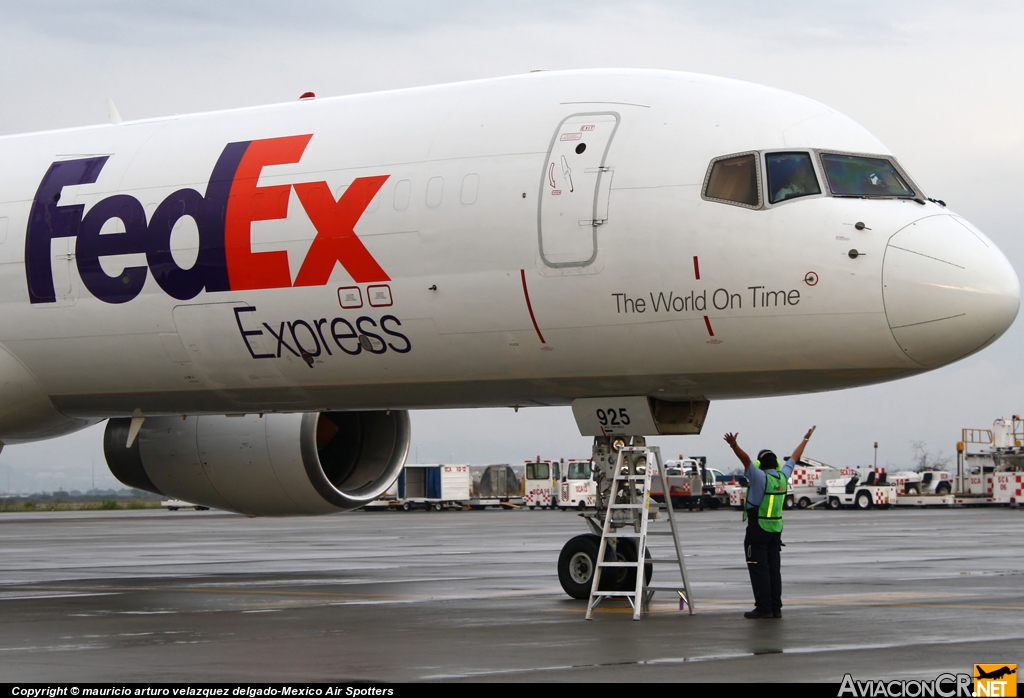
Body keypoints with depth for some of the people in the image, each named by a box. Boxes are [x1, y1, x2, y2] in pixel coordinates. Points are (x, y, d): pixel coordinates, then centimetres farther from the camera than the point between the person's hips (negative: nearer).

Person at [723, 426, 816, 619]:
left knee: (759, 570, -5)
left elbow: (746, 460, -27)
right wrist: (805, 440, 32)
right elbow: (794, 458, 19)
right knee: (774, 569, 10)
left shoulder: (760, 478, -13)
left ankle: (763, 608, -7)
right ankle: (776, 607, 10)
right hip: (776, 529, 7)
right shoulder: (783, 477, 5)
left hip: (758, 529, -7)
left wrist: (734, 445, -41)